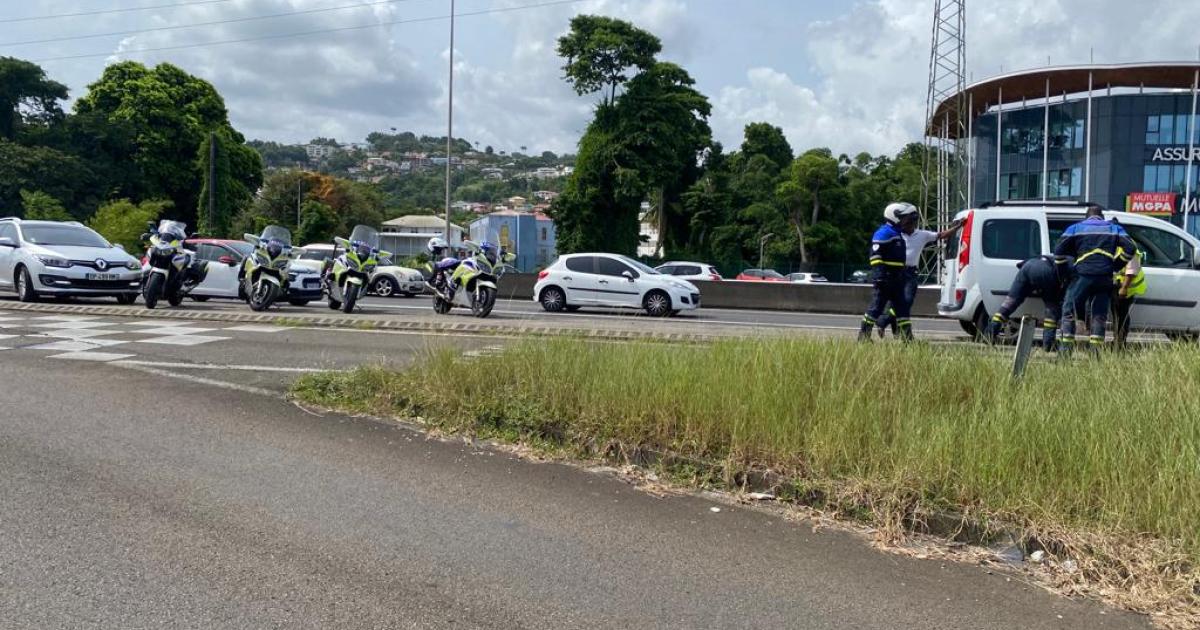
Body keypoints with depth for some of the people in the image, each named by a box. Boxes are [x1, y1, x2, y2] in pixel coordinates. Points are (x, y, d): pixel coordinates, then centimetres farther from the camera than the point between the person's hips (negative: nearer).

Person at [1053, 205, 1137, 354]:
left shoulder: (1076, 228, 14)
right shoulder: (1114, 228, 19)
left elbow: (1058, 250, 5)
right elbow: (1130, 248, 7)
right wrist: (1115, 266, 15)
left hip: (1083, 275, -2)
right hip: (1105, 277, 2)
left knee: (1069, 312, 5)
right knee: (1099, 315, 9)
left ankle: (1065, 349, -4)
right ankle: (1095, 351, 2)